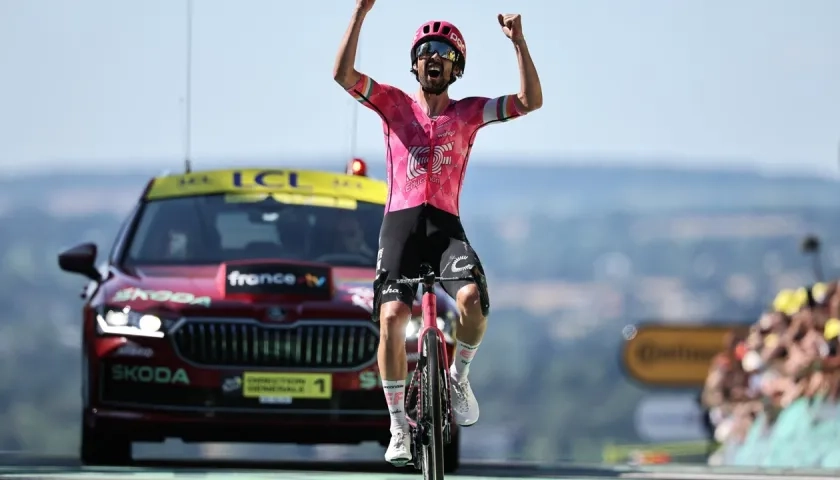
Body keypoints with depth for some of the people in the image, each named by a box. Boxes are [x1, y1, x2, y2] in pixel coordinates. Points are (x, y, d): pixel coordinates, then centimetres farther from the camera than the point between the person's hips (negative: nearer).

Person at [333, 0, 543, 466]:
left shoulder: (467, 113, 13)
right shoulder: (396, 105, 10)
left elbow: (531, 100, 4)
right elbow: (343, 74, -4)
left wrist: (519, 42, -6)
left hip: (445, 226, 0)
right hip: (400, 223, 0)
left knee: (472, 298, -28)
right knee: (391, 317, -19)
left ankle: (459, 375, 2)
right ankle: (398, 428, -8)